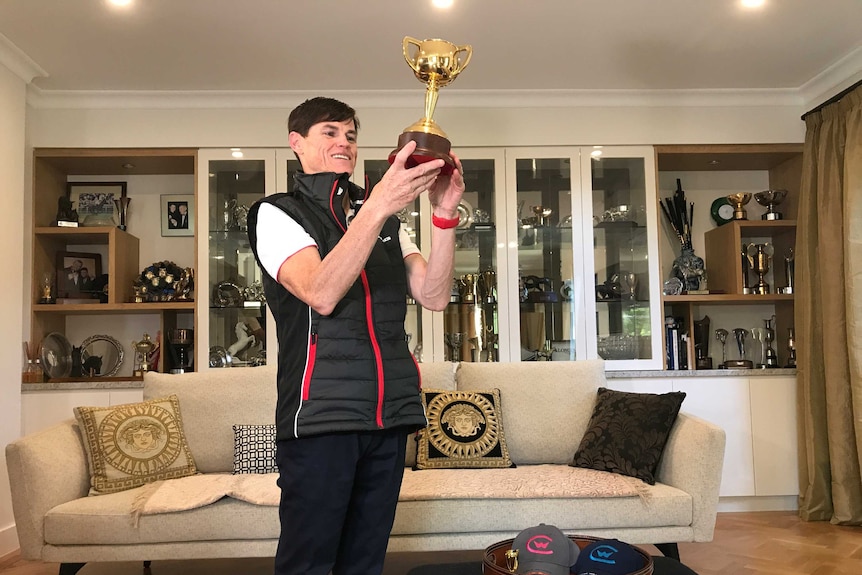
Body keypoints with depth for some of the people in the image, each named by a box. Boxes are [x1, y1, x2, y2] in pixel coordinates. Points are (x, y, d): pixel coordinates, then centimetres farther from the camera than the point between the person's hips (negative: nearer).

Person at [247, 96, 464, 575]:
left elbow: (433, 295, 3)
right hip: (321, 413, -5)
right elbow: (321, 293, -17)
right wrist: (378, 205, -26)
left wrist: (444, 214, -9)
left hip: (391, 412, 5)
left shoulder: (386, 220, 18)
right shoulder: (277, 213, 3)